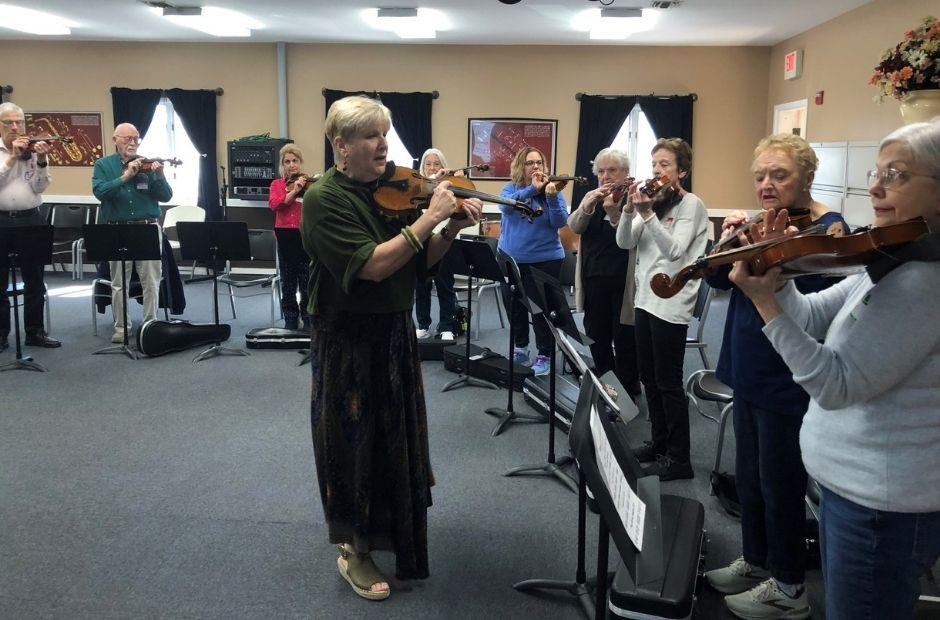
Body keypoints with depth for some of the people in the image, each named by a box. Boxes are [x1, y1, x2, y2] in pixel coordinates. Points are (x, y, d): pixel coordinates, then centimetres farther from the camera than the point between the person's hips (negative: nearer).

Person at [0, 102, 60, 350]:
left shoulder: (35, 151, 5)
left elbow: (40, 187, -1)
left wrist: (41, 162, -14)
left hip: (31, 219, 1)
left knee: (35, 281, 7)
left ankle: (35, 332, 17)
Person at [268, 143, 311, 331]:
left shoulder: (309, 183, 4)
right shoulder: (277, 184, 9)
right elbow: (274, 204, -10)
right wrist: (294, 191, -20)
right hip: (285, 239, 2)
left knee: (306, 282, 0)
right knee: (287, 283, 8)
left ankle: (309, 320, 12)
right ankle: (290, 320, 19)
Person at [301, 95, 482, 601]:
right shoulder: (323, 199, -17)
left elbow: (419, 261, 5)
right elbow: (374, 265, -27)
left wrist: (453, 227, -11)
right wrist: (429, 217, -25)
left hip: (396, 332, 7)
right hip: (349, 340, -7)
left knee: (394, 438, 20)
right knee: (356, 443, 6)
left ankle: (388, 533, 42)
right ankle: (354, 553, 25)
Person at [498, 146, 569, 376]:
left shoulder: (552, 189, -1)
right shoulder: (510, 188, 3)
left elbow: (560, 222, -13)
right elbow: (505, 206, -19)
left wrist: (551, 197, -27)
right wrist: (532, 189, -23)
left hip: (545, 259, -3)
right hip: (511, 258, 3)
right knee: (515, 305, 14)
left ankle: (544, 355, 10)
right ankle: (520, 347, 32)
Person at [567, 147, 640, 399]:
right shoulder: (592, 197, 10)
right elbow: (574, 226, -6)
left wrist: (614, 213, -34)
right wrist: (588, 205, -24)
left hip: (624, 282, -5)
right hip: (594, 280, 5)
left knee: (624, 340, 3)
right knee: (596, 337, 14)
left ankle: (627, 391, 19)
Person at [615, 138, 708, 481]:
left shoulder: (692, 204, -9)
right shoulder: (652, 198, 11)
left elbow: (675, 250, -22)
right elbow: (624, 243, 2)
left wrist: (647, 213, -29)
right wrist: (630, 209, -14)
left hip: (671, 304, -7)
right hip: (645, 298, 7)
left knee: (668, 382, -3)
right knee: (649, 378, 14)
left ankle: (679, 458, 6)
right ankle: (659, 442, 29)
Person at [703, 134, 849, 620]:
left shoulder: (826, 228, -14)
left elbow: (806, 298, -27)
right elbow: (717, 280, 4)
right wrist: (728, 243, -12)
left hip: (788, 381, -8)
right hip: (749, 373, 8)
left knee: (779, 484, 5)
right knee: (748, 478, 19)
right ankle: (754, 562, 37)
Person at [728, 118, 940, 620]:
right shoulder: (893, 264, 5)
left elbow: (836, 384, -27)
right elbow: (813, 321, 7)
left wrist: (765, 302, -28)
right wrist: (776, 270, -9)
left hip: (882, 503, -9)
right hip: (854, 483, 9)